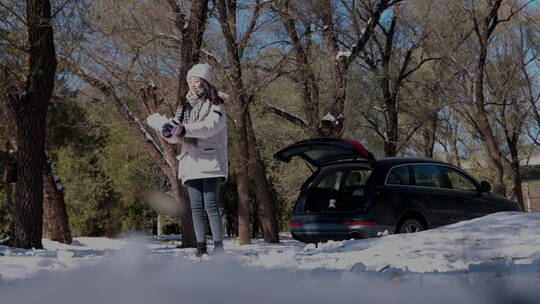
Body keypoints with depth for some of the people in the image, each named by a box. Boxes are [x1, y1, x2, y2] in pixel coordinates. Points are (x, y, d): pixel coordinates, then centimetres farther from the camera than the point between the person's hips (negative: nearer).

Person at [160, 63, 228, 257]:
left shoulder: (215, 106, 3)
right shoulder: (185, 107, 20)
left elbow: (210, 126, -17)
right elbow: (177, 136, 10)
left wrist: (184, 129, -30)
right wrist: (169, 132, -14)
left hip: (210, 163, -5)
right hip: (191, 163, 5)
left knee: (211, 205, -12)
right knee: (196, 208, 2)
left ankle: (219, 247, -10)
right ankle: (201, 249, 3)